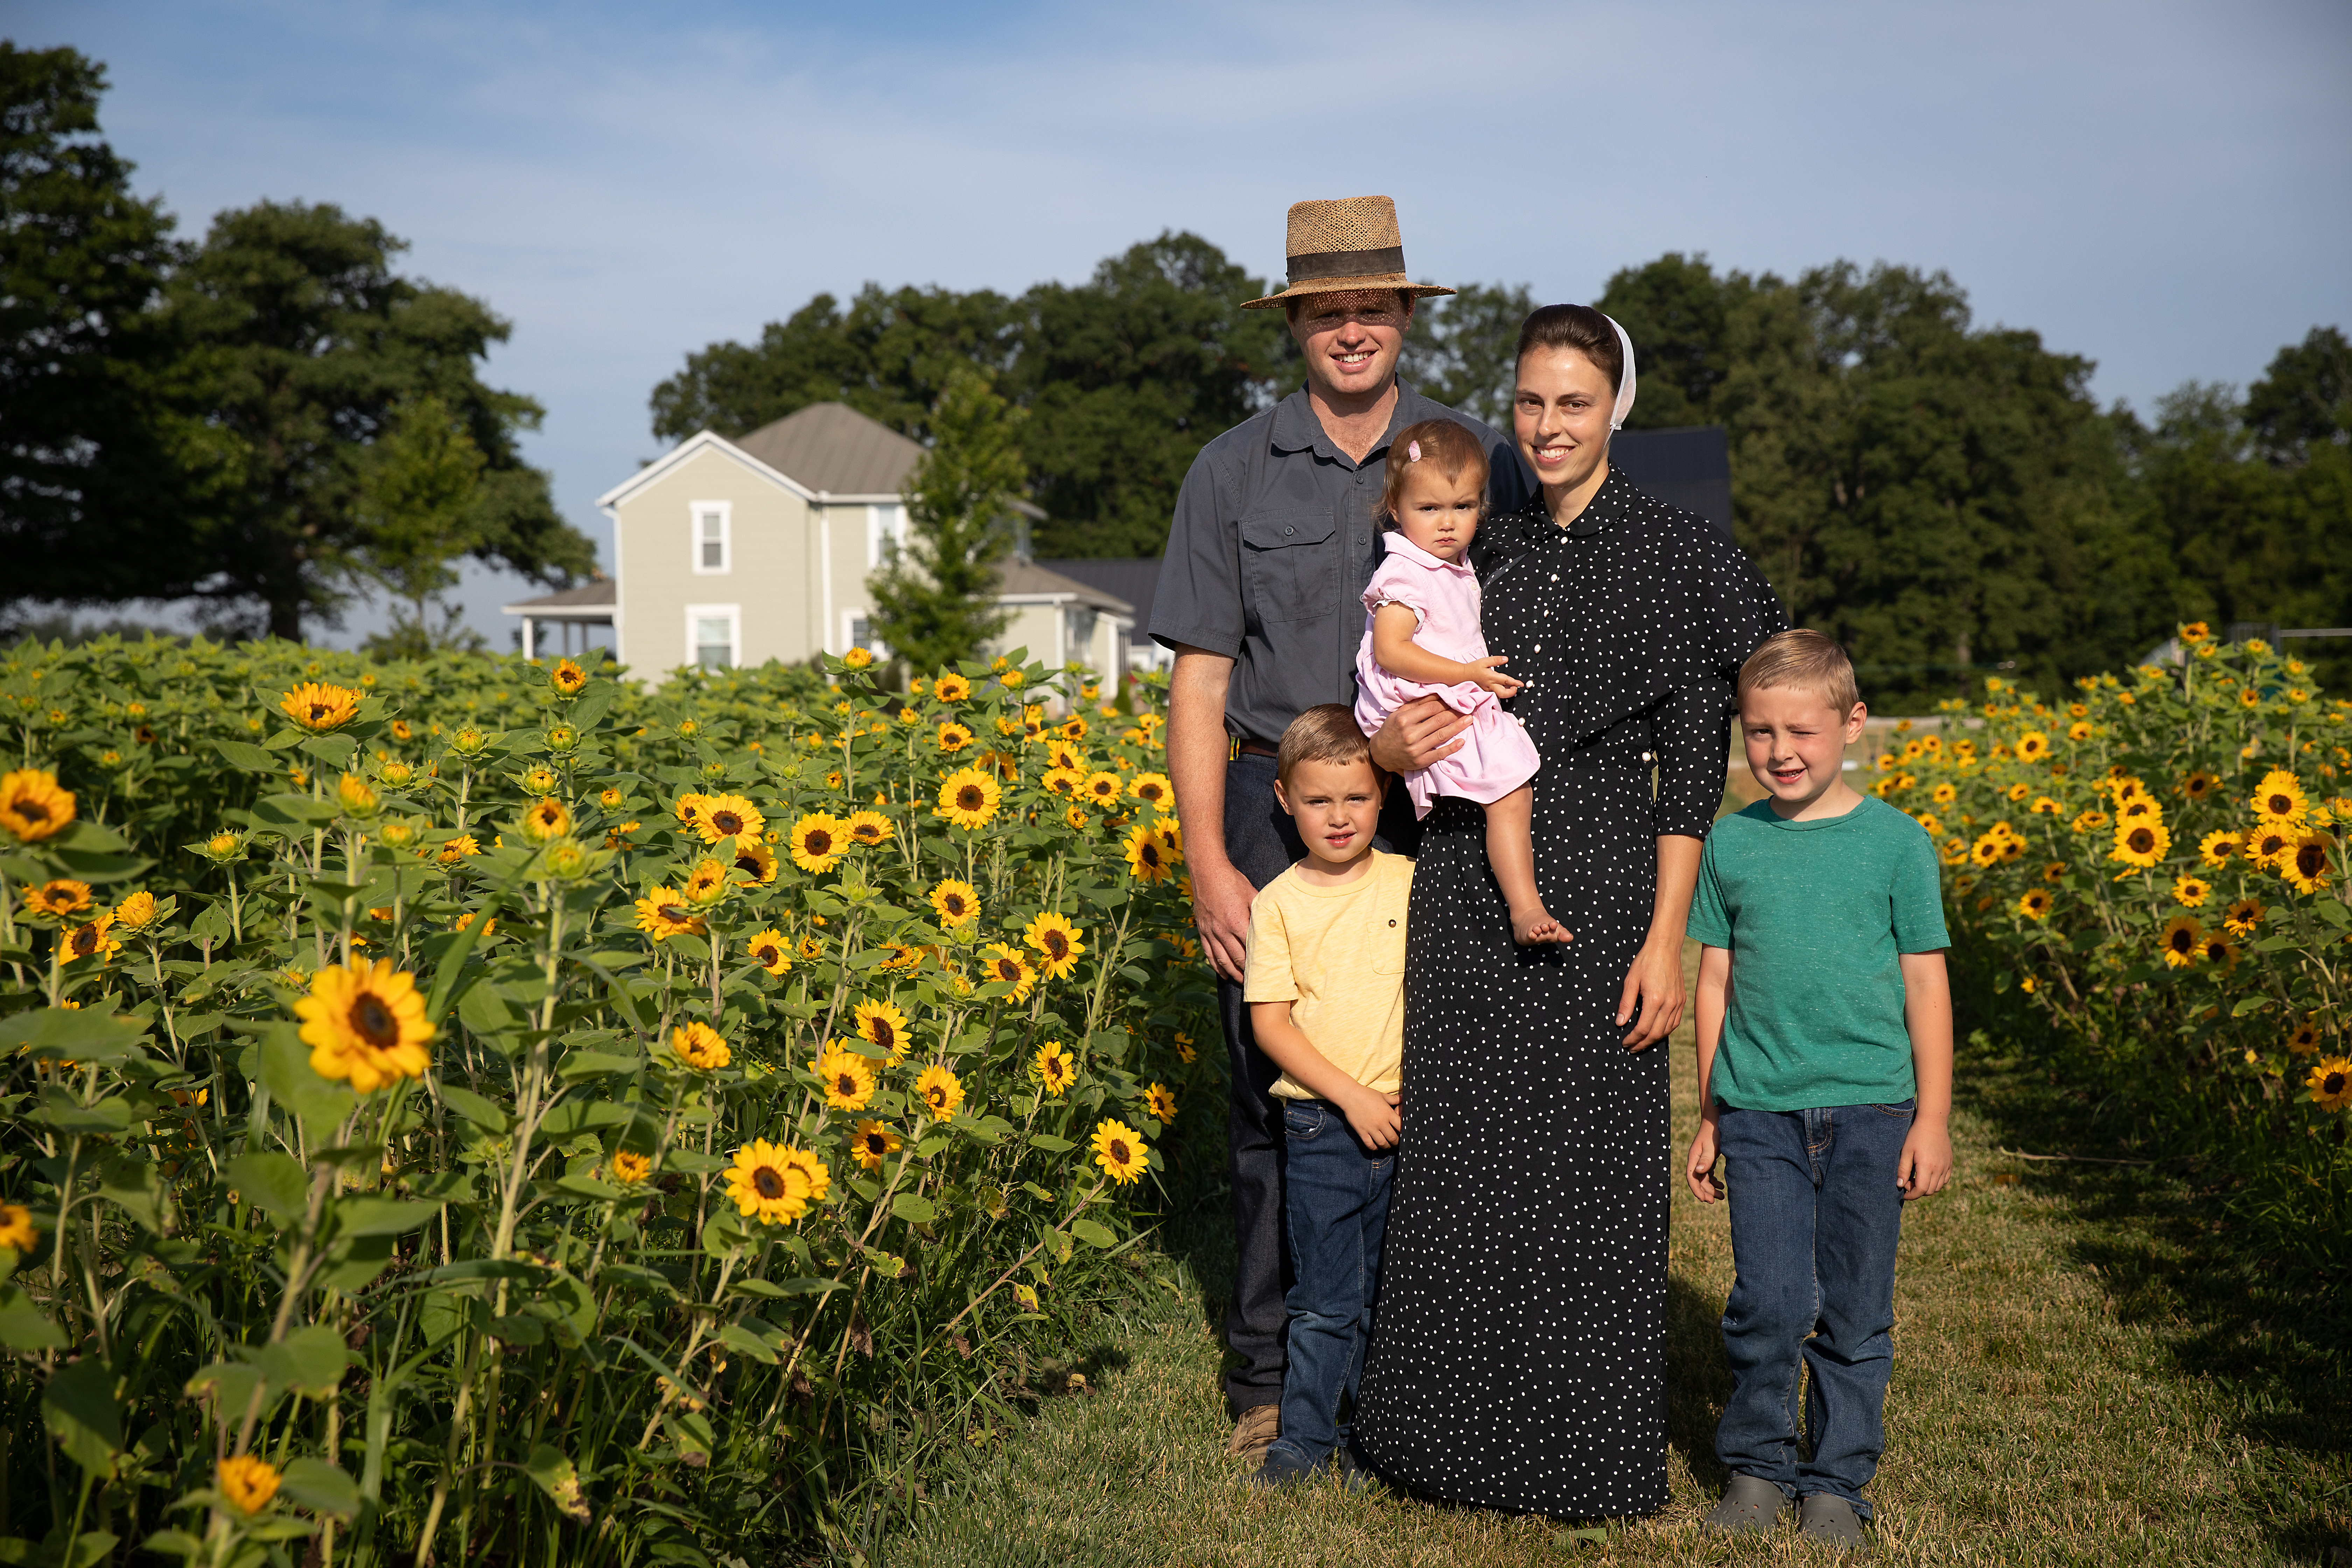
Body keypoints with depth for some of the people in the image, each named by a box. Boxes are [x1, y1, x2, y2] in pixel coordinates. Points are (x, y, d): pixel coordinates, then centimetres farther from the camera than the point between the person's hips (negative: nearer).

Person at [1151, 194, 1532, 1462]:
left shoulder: (1481, 461, 7)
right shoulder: (1233, 472, 5)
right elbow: (1199, 682, 2)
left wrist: (1466, 712, -16)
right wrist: (1208, 866, -5)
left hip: (1439, 819, 1)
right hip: (1277, 817, 0)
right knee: (1276, 1097, 2)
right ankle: (1269, 1380, 14)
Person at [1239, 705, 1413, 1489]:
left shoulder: (1411, 882, 2)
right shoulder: (1279, 903, -3)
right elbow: (1269, 1021, -6)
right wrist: (1350, 1096, -12)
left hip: (1408, 1120, 2)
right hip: (1321, 1128, -2)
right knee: (1327, 1301, 1)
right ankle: (1306, 1440, 15)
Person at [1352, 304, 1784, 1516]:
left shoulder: (1675, 556, -2)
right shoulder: (1481, 552, 10)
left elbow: (1690, 767, -5)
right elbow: (1423, 710, 15)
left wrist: (1666, 939, -11)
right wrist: (1395, 746, -9)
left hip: (1598, 879, -4)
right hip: (1468, 879, 4)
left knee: (1588, 1160, 2)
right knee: (1464, 1157, 7)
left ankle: (1581, 1450, 16)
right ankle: (1464, 1428, 21)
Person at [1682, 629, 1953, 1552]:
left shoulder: (1894, 841, 0)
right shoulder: (1730, 845, 4)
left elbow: (1925, 984, 4)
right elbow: (1716, 981, 10)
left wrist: (1933, 1119, 2)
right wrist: (1709, 1118, 12)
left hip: (1870, 1110, -1)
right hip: (1760, 1111, 1)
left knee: (1855, 1311, 5)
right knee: (1767, 1302, -3)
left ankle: (1838, 1478, 21)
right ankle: (1756, 1466, 17)